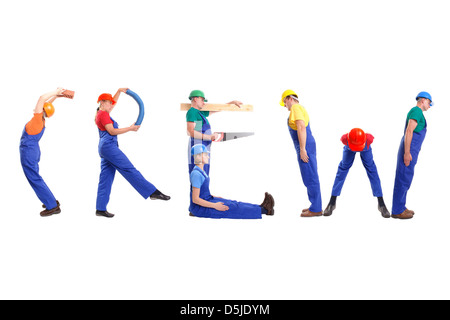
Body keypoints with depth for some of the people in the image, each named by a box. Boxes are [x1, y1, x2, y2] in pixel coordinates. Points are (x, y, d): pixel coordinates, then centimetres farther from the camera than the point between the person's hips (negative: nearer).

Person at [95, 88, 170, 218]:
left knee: (106, 178, 7)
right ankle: (153, 192, -12)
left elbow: (112, 102, 37)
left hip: (105, 148, 11)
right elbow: (112, 131, -16)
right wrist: (130, 128, -14)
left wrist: (119, 91, 31)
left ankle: (101, 209, 6)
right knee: (129, 170, -11)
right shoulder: (103, 114, -8)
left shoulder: (101, 113, 20)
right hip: (109, 145, -11)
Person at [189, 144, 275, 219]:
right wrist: (215, 206, -23)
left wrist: (214, 198, 15)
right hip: (199, 208, -10)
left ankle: (261, 207, -7)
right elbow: (195, 199, -24)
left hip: (207, 201, 10)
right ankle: (263, 210, -12)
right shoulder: (196, 174, -22)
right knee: (232, 208, -12)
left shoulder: (201, 171, 11)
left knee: (234, 204, -1)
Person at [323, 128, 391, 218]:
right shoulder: (345, 138, -43)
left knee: (371, 169, -3)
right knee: (343, 168, 3)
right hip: (349, 149, 0)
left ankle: (381, 203, 1)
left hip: (365, 148, 0)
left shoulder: (369, 138, -44)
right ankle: (332, 203, 8)